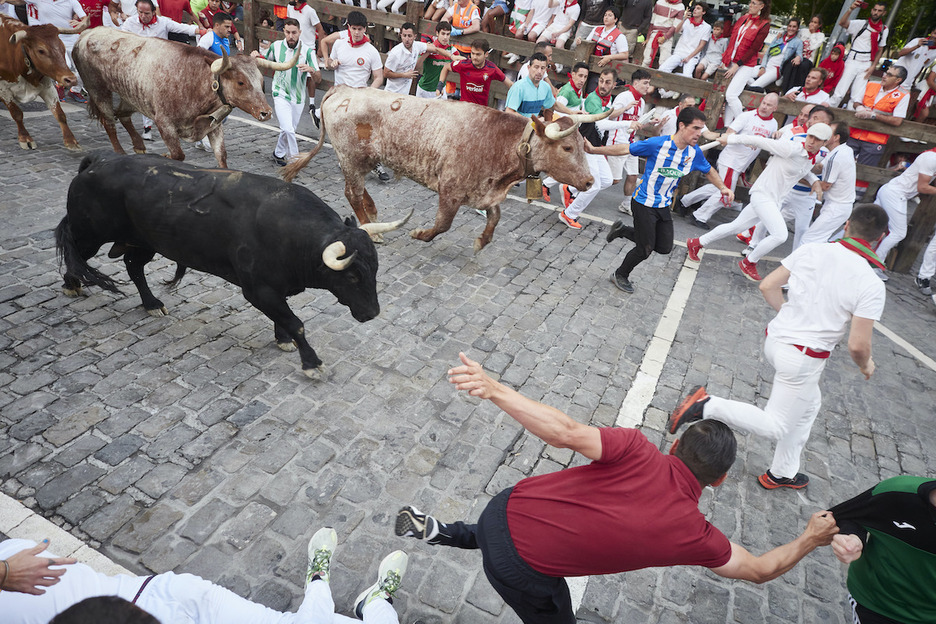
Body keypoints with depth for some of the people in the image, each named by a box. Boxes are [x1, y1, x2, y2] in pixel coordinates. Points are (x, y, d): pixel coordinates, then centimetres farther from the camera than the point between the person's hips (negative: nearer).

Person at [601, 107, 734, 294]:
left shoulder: (695, 153, -4)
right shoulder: (657, 144, -22)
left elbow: (708, 171, 15)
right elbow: (624, 149, -16)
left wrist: (722, 187, 0)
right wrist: (593, 149, -20)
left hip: (664, 206, 7)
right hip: (644, 203, -7)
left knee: (664, 247, 11)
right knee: (645, 249, -1)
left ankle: (623, 230, 25)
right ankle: (620, 275, 26)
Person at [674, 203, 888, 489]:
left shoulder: (810, 251, -4)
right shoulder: (871, 285, -16)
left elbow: (767, 286, 1)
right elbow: (857, 345, -16)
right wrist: (866, 366, 7)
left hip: (775, 339, 7)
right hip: (803, 359, -7)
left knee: (809, 405, 29)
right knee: (774, 427, 8)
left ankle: (782, 473, 42)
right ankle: (707, 406, -12)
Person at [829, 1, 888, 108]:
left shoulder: (884, 30, 12)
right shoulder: (861, 24, -1)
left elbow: (880, 50, 16)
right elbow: (842, 23, -19)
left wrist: (873, 66, 4)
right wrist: (851, 9, -35)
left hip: (867, 65, 4)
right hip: (853, 61, -4)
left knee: (857, 97, -1)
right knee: (840, 93, -14)